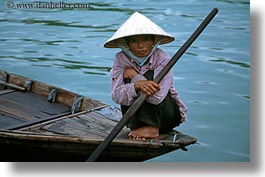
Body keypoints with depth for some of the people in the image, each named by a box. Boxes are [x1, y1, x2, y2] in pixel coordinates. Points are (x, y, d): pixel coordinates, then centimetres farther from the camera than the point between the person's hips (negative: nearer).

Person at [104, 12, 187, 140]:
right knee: (129, 83, -23)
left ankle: (152, 129, -24)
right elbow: (116, 96, -22)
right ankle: (136, 127, -19)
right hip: (140, 114, 3)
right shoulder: (121, 59, -11)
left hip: (169, 114, -2)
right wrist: (136, 85, -41)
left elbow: (157, 97, -34)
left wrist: (135, 75, -26)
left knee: (149, 76, -25)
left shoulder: (162, 59, -22)